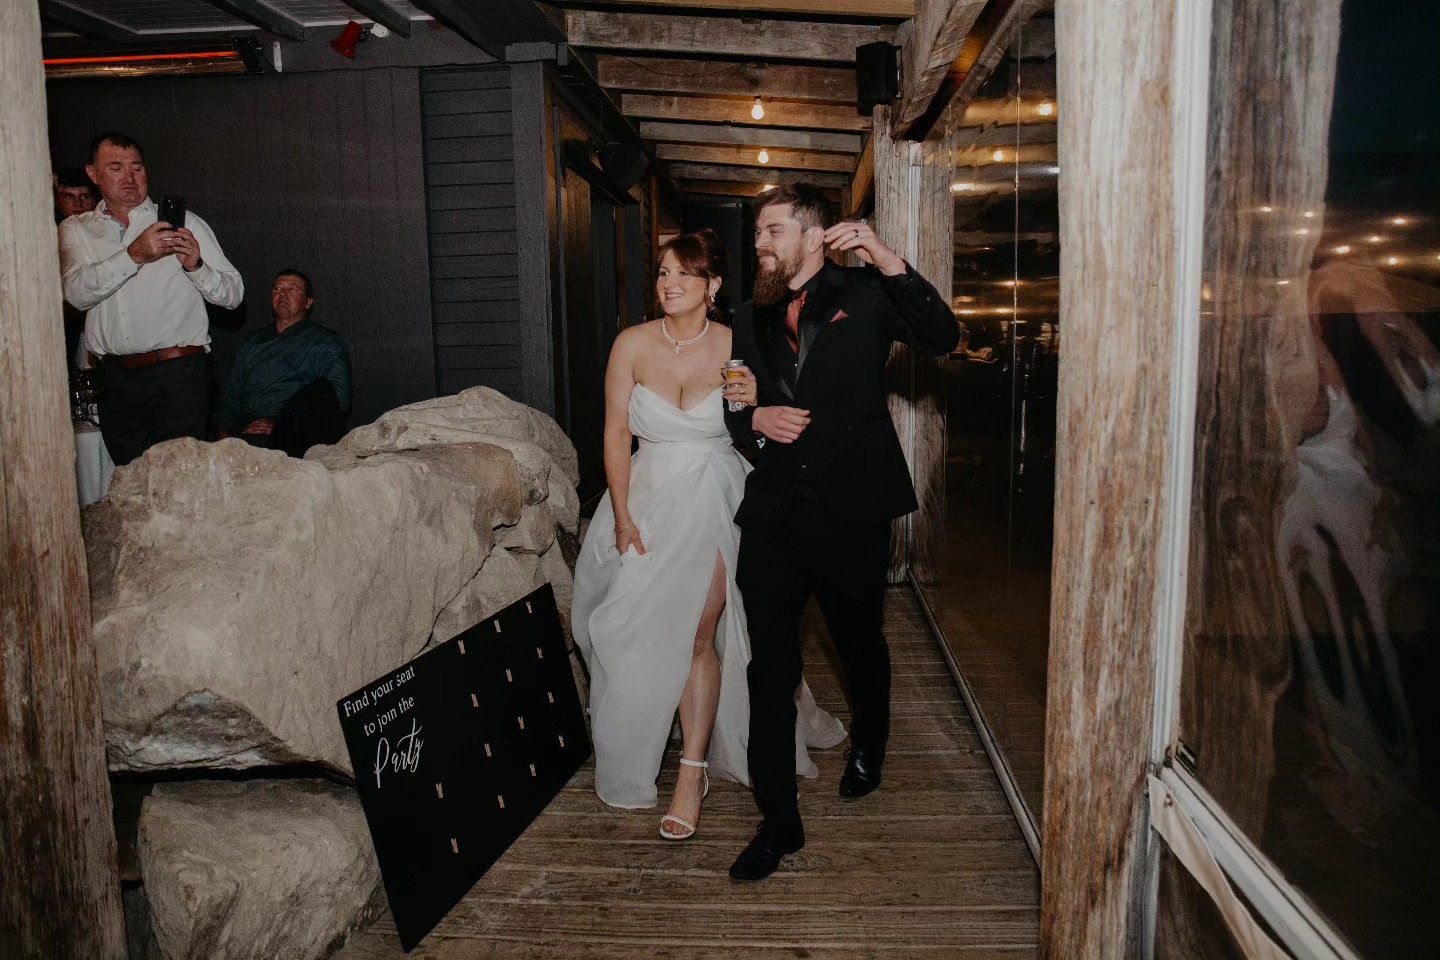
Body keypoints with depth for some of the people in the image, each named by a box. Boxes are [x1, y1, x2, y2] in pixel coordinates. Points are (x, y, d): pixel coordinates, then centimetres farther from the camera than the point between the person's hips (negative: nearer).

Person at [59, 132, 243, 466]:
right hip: (114, 378, 3)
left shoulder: (185, 223, 4)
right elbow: (78, 293, -8)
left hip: (177, 374, -3)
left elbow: (233, 294, 0)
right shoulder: (75, 230, 11)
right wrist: (135, 255, -19)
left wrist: (195, 266, -19)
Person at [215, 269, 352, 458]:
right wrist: (224, 433, 4)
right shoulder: (251, 341, 28)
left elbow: (339, 399, -6)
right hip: (246, 434, 2)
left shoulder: (327, 341, 9)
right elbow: (231, 394, 25)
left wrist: (280, 425, -14)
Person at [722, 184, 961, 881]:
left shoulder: (865, 294, 1)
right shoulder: (750, 319, 13)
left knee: (861, 645, 18)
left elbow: (942, 338, -13)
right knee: (770, 668, 0)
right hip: (772, 514, 3)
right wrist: (754, 419, -3)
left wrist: (890, 263, -22)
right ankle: (779, 820, 11)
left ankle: (867, 746, 48)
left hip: (851, 510, -2)